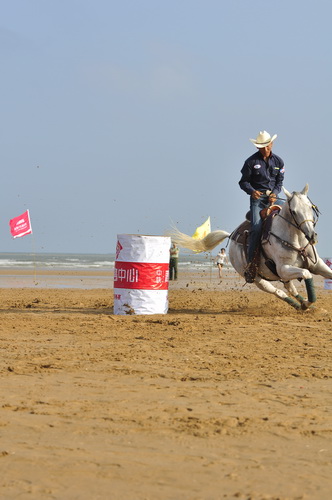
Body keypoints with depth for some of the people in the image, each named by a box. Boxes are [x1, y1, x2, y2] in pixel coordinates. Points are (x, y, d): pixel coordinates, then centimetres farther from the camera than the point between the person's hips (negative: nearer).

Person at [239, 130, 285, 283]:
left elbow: (280, 181, 14)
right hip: (257, 197, -4)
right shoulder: (251, 161, 0)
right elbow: (243, 181, 3)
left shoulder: (278, 161, 11)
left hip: (273, 197, 4)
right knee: (256, 227, -21)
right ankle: (251, 264, -20)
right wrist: (252, 191, -18)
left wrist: (275, 193, -7)